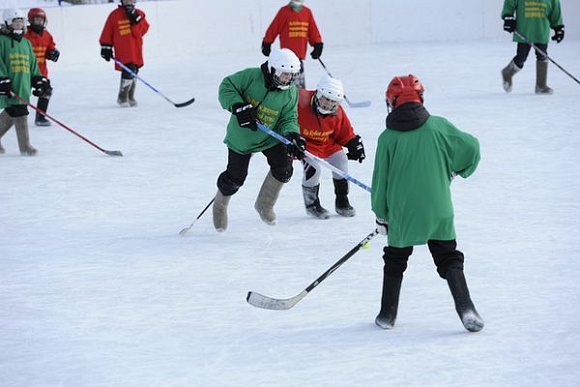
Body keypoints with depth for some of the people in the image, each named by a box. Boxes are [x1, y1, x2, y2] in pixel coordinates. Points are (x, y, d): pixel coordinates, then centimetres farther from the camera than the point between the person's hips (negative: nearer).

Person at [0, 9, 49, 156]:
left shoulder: (26, 43, 18)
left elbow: (33, 65, 24)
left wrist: (39, 80, 16)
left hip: (23, 86, 7)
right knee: (19, 113, -10)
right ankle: (24, 146, -6)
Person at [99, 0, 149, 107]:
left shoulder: (139, 14, 9)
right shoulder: (115, 15, 0)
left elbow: (142, 30, -5)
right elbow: (107, 33, 2)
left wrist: (136, 19, -17)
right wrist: (106, 48, 0)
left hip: (136, 51, 5)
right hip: (122, 51, -5)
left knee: (133, 74, 11)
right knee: (129, 72, -15)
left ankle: (130, 97, 25)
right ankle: (122, 97, -3)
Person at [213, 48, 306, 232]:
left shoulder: (290, 93, -12)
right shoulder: (252, 76, -22)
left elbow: (288, 119, -9)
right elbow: (227, 87, -16)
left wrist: (292, 135, -31)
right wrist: (238, 106, -31)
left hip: (270, 138, 3)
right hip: (242, 136, -3)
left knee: (283, 168, -15)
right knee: (235, 177, 3)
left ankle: (264, 205, 10)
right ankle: (220, 206, 35)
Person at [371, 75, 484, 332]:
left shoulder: (388, 138, -6)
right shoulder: (438, 126, -4)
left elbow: (380, 180, -1)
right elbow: (471, 147, 1)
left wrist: (381, 215, 11)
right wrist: (455, 170, 21)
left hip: (401, 214, 0)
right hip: (438, 212, 0)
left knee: (395, 261, 18)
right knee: (449, 259, 9)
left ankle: (387, 315, 22)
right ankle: (465, 308, -8)